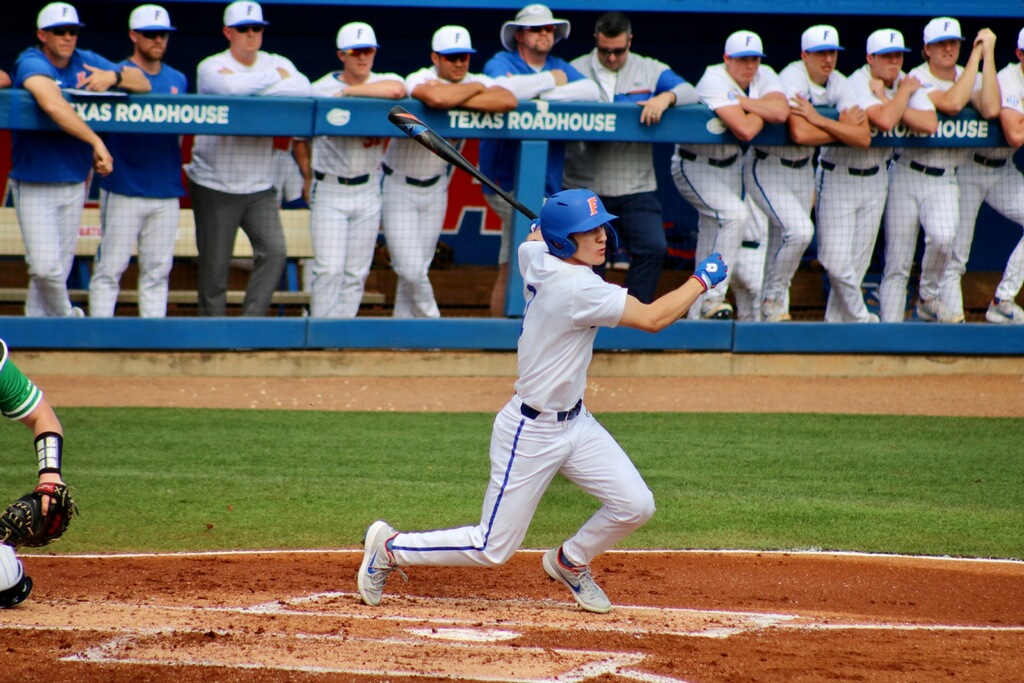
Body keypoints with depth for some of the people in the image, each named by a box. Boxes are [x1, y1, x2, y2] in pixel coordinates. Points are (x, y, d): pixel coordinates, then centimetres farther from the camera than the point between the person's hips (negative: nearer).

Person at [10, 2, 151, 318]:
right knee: (45, 266, -12)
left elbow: (143, 83, 10)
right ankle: (68, 320, 10)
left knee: (61, 267, 8)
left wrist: (114, 76, -12)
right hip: (35, 185, -6)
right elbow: (53, 104, -35)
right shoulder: (32, 64, -14)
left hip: (74, 183, 6)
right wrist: (96, 142, -37)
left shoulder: (86, 62, 7)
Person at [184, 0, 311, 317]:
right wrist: (275, 77, -13)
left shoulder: (276, 64, 7)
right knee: (215, 267, 0)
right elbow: (230, 86, -28)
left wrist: (257, 89, -19)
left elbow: (303, 88, -14)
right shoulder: (211, 67, -5)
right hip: (215, 185, -3)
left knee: (274, 252, -12)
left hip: (259, 186, 3)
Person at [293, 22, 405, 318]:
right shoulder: (320, 90, -5)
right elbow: (299, 139, 6)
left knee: (357, 272, 5)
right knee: (329, 269, -9)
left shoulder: (383, 83, -1)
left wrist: (348, 91, -20)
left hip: (367, 191, 3)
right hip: (329, 192, -3)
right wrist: (308, 179, 8)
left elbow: (397, 90, -28)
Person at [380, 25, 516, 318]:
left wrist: (457, 101, -31)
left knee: (417, 270, 9)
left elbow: (508, 101, -27)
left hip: (435, 188, 5)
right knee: (410, 269, -10)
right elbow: (436, 98, -46)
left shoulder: (476, 82, -5)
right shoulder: (419, 80, -20)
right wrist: (474, 89, -26)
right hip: (399, 186, -5)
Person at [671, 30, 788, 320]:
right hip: (695, 167, -7)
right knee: (734, 214, -26)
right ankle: (712, 297, -23)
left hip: (729, 164, 7)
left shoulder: (764, 76, -3)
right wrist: (763, 110, -17)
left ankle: (699, 311, 17)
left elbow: (781, 112, -23)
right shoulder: (715, 81, -25)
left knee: (713, 234, 9)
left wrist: (743, 101, -24)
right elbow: (744, 130, -35)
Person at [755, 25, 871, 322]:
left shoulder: (839, 84, -4)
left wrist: (818, 119, -25)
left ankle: (772, 308, 25)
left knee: (783, 244, 11)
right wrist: (842, 127, -21)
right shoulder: (793, 77, -23)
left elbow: (863, 138, -15)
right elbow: (801, 134, -36)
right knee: (799, 230, -22)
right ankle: (774, 297, -3)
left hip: (803, 171, 7)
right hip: (768, 169, -7)